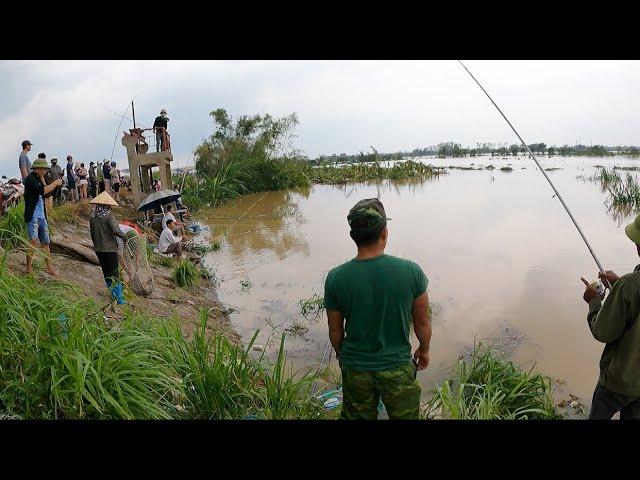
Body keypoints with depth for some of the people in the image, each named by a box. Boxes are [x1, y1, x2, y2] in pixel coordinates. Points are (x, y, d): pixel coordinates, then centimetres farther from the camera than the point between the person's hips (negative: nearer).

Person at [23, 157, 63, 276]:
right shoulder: (30, 179, -10)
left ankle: (49, 267, 20)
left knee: (45, 242, 12)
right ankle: (29, 267, -8)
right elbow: (43, 190, -22)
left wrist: (42, 178, 7)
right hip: (32, 215, -9)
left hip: (41, 216, 9)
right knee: (33, 241, -17)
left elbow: (44, 191, 12)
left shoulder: (38, 178, 16)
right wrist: (55, 183, -13)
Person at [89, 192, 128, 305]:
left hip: (98, 248, 5)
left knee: (106, 272, 17)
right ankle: (119, 298, 0)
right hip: (110, 248, -5)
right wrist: (125, 237, -12)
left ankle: (113, 293, 29)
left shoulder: (92, 216, 2)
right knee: (114, 273, 0)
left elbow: (92, 233, 10)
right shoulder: (109, 215, -15)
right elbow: (116, 230, -28)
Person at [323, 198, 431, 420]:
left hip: (355, 368, 1)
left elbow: (335, 330, -4)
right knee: (404, 415, 22)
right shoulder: (411, 271, -20)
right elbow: (422, 322, -6)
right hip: (398, 367, -1)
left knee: (357, 416, 23)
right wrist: (424, 350, 14)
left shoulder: (335, 278, -17)